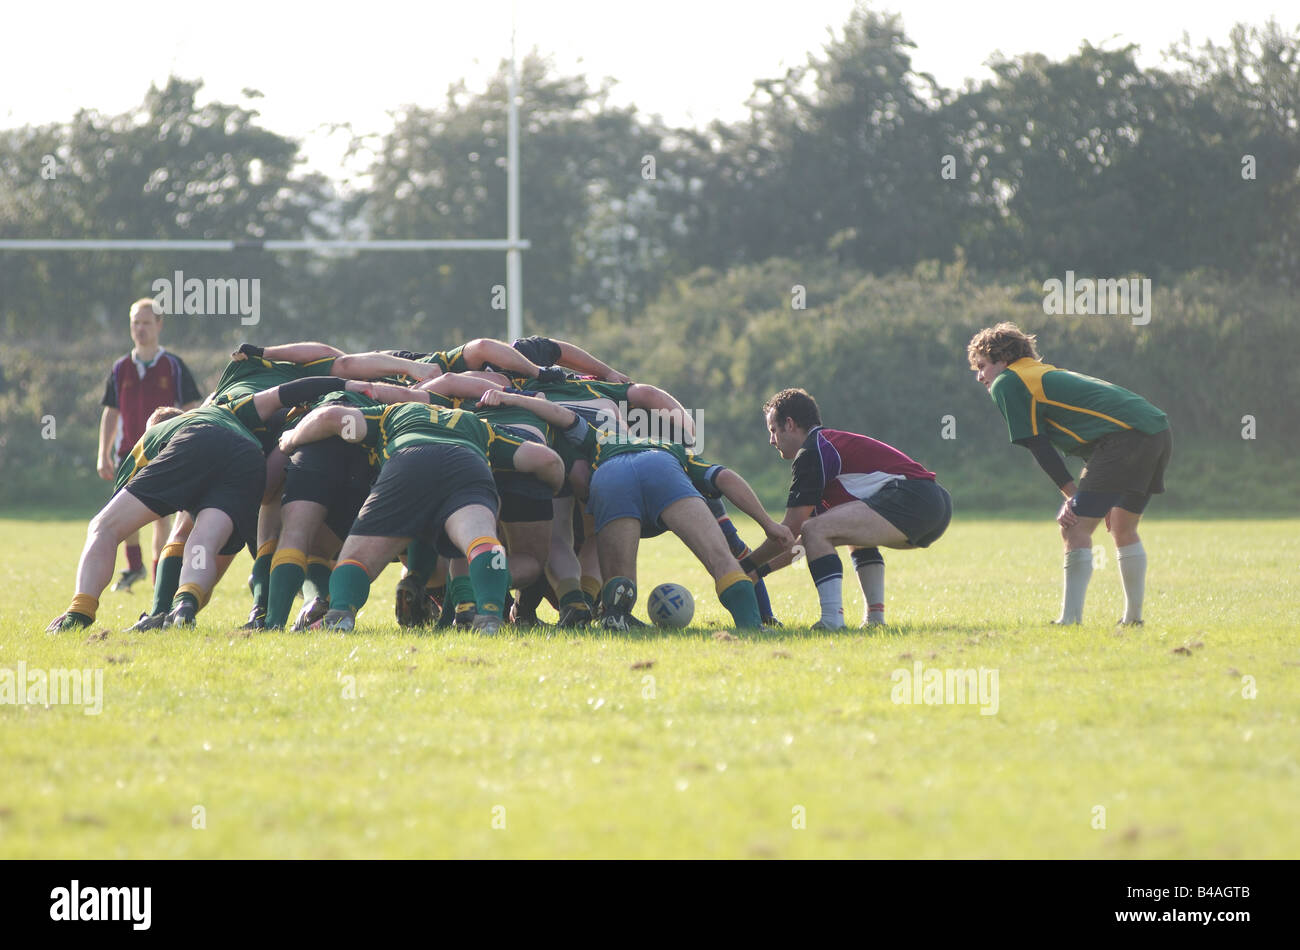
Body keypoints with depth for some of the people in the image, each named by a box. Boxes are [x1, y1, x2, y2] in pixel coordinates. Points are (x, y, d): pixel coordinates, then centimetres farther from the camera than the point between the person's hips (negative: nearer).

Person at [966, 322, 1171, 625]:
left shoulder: (1006, 384, 4)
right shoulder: (1048, 375, 31)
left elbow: (1038, 446, -1)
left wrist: (1072, 494, 2)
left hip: (1125, 438, -9)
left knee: (1075, 529, -8)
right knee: (1123, 529, 23)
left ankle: (1071, 619, -13)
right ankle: (1133, 617, 28)